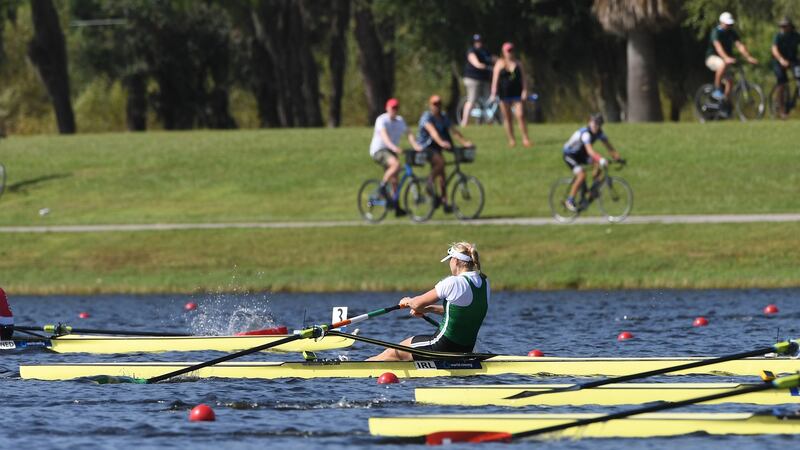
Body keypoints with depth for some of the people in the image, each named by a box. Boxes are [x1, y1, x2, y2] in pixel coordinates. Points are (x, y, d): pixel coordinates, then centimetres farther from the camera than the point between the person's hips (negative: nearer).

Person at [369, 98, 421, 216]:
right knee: (396, 164, -33)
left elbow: (408, 134, -5)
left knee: (394, 181, 4)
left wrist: (415, 146, -23)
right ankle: (383, 186, -16)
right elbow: (384, 135, -29)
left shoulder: (400, 121, 7)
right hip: (379, 150, -7)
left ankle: (396, 207, 9)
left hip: (391, 152, 7)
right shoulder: (382, 120, -14)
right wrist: (393, 147, -46)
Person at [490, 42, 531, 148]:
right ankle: (511, 140, 10)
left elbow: (523, 78, 6)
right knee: (507, 118, 4)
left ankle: (525, 139, -7)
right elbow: (495, 78, -3)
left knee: (520, 115, -10)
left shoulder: (517, 63, 7)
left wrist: (525, 91, -5)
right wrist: (494, 93, -11)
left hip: (516, 93, 0)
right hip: (504, 94, 0)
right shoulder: (500, 63, 2)